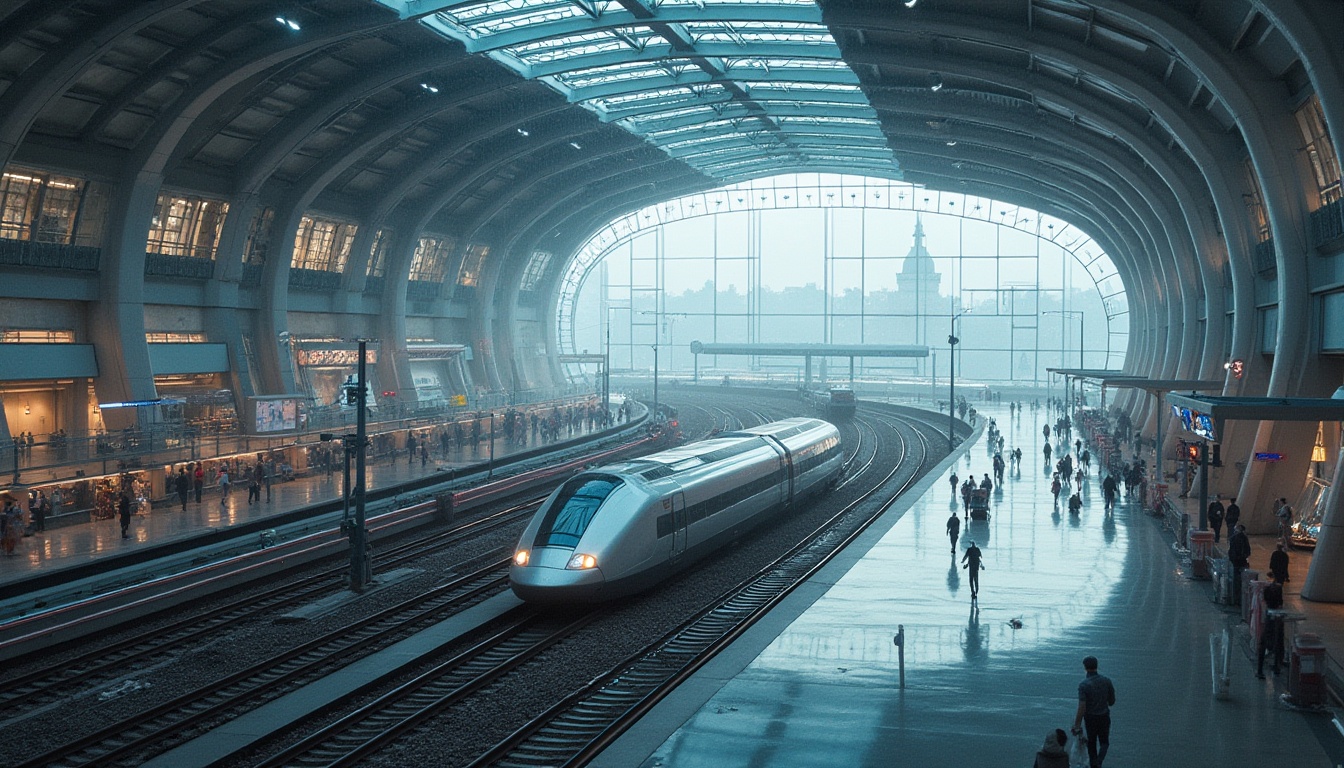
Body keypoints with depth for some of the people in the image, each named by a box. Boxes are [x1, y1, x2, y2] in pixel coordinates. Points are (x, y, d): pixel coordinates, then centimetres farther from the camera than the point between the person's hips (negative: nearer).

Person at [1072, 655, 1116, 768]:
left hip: (1090, 718, -2)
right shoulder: (1106, 681, -9)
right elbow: (1112, 701, 2)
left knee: (1091, 743, 17)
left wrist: (1077, 725, -19)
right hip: (1104, 716, 2)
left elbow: (1082, 707, -24)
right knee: (1104, 742, 16)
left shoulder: (1083, 685, -20)